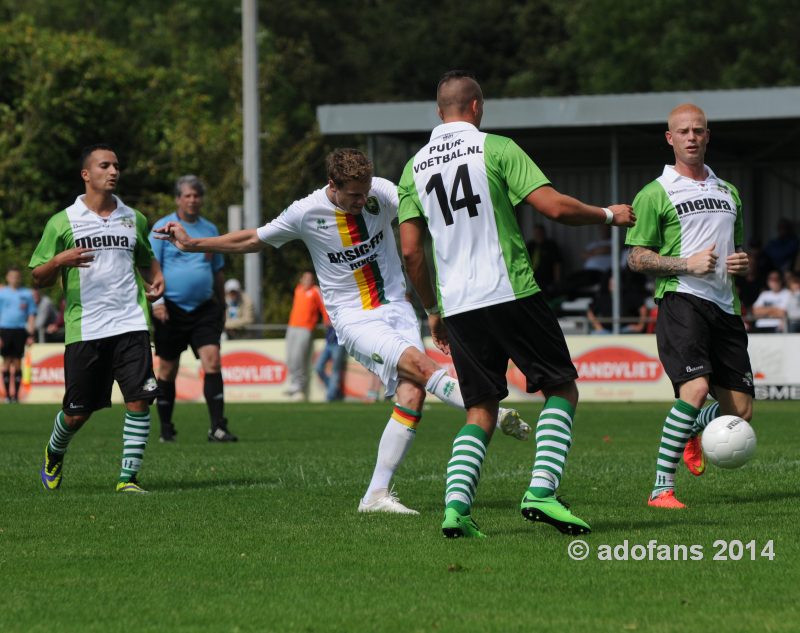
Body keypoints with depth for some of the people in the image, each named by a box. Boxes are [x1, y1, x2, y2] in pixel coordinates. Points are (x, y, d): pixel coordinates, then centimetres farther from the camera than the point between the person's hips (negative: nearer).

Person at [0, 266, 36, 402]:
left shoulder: (27, 294, 9)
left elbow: (32, 315, 10)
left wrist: (31, 334, 1)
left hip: (20, 330, 0)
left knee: (17, 362, -1)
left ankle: (16, 395, 2)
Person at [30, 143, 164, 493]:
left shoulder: (134, 219, 13)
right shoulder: (62, 223, 3)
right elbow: (39, 278, 4)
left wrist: (156, 278, 9)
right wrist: (60, 260, -17)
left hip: (131, 323, 2)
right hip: (84, 329, -2)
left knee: (139, 400, -13)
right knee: (78, 412, 5)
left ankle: (128, 477, -6)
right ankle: (54, 456, 35)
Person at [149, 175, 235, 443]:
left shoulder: (210, 229, 13)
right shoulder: (163, 227, -1)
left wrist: (222, 307, 19)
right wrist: (156, 301, -16)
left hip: (204, 308, 3)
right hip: (171, 309, -3)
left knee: (212, 362, -11)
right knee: (168, 369, 5)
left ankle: (217, 428, -15)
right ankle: (166, 429, 17)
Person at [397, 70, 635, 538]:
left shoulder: (415, 168, 11)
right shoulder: (495, 148, -2)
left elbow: (410, 250, 10)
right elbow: (554, 206, -10)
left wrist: (433, 311, 21)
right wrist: (609, 215, 7)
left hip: (456, 305, 5)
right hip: (510, 292, -5)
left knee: (481, 409, 12)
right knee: (561, 389, 7)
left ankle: (457, 504, -8)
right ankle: (542, 491, -10)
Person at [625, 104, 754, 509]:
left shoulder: (728, 192, 21)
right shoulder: (656, 194, 2)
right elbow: (637, 259, -2)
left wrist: (742, 263, 7)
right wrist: (688, 264, -15)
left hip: (725, 306, 6)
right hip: (682, 299, -6)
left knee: (740, 412, 3)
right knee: (695, 389, -26)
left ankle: (693, 433, 38)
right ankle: (661, 488, -18)